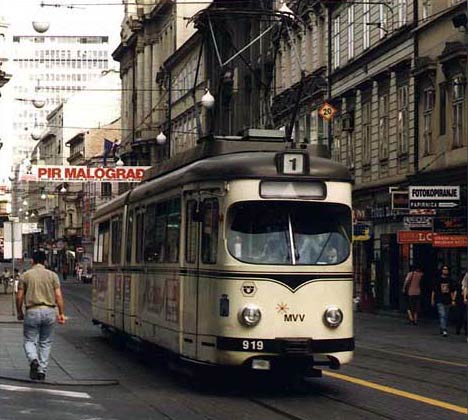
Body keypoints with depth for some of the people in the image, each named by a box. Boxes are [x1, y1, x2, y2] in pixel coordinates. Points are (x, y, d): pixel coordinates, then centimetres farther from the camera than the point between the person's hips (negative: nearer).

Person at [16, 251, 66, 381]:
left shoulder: (26, 275, 1)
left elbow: (19, 297, 0)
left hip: (32, 311, -2)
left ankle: (33, 359, -20)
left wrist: (19, 313, 13)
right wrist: (61, 313, 3)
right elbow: (58, 296, -2)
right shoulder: (52, 275, 4)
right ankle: (42, 370, 10)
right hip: (49, 311, 2)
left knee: (30, 340, 8)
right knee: (46, 342, 13)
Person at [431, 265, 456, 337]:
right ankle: (444, 330, -21)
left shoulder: (450, 280, 8)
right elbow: (433, 291, 2)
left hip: (448, 301, 4)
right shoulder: (438, 280, -2)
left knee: (446, 316, 11)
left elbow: (452, 291, 12)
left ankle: (442, 329, 24)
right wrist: (432, 300, 1)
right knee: (442, 315, -15)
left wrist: (453, 300, 5)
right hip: (440, 301, -4)